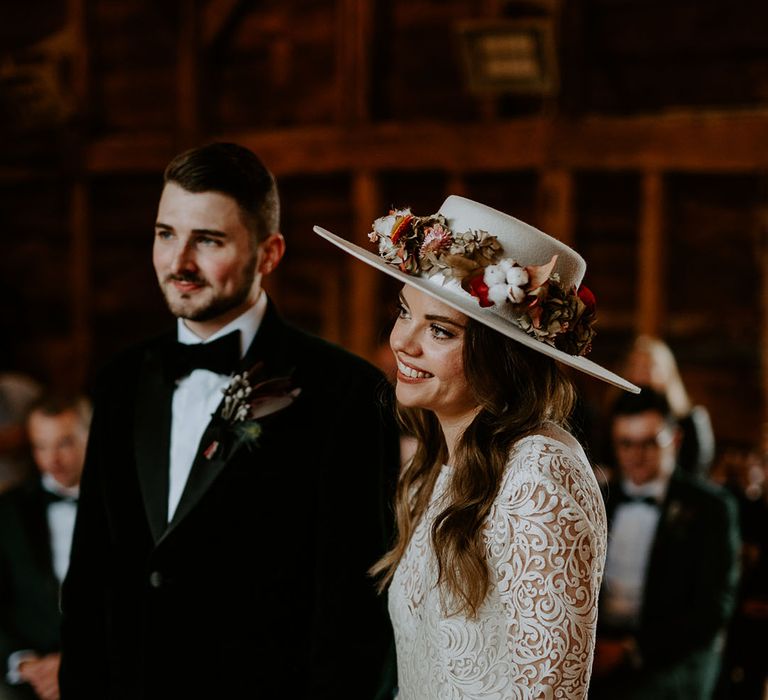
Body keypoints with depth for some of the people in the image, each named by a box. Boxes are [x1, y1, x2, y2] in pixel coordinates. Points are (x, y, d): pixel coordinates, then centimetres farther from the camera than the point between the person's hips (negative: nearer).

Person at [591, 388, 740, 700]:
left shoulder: (711, 506, -1)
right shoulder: (601, 500, 13)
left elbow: (714, 608, -6)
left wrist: (632, 649, -14)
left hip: (674, 658, -4)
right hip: (600, 649, 4)